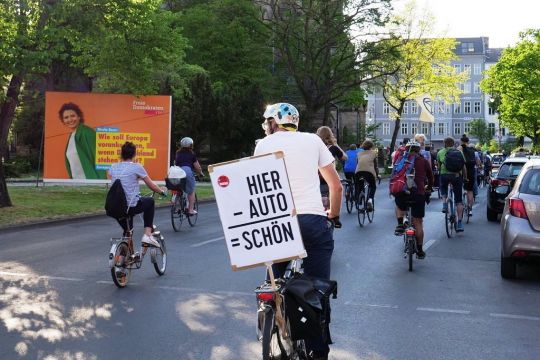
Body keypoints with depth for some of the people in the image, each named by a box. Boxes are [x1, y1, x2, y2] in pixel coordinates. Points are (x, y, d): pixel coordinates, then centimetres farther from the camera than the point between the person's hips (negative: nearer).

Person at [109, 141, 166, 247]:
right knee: (150, 201, 25)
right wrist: (162, 191, 23)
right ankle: (147, 235, 17)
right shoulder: (136, 167, -5)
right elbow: (152, 186, 2)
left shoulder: (113, 167, 8)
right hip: (133, 206, -5)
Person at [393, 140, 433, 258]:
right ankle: (420, 250, 15)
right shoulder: (424, 161, 10)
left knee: (399, 206, 37)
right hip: (419, 194, -1)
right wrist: (429, 188, 41)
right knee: (418, 223, 10)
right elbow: (430, 177, 22)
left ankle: (400, 224, 15)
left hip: (402, 193, 1)